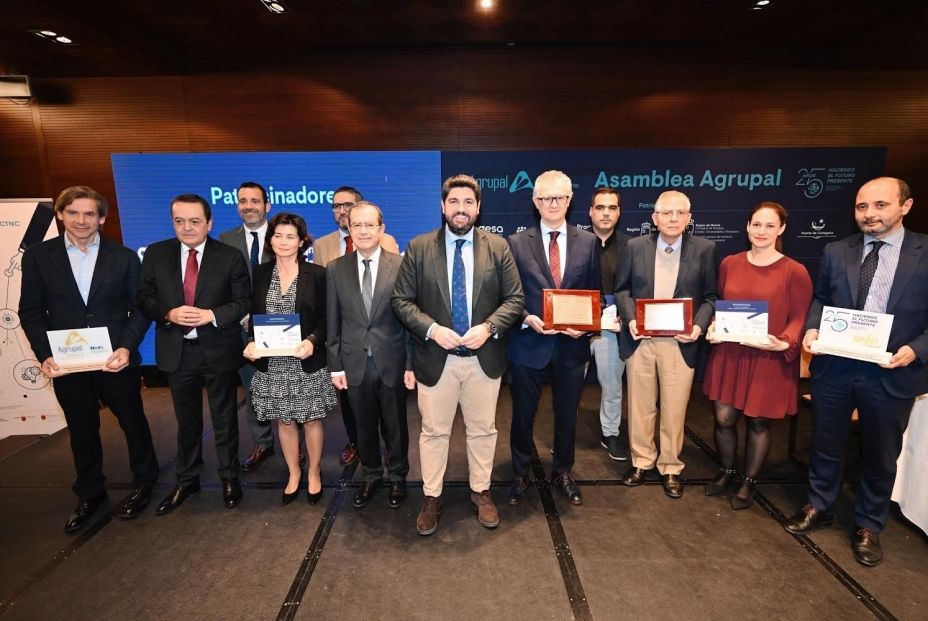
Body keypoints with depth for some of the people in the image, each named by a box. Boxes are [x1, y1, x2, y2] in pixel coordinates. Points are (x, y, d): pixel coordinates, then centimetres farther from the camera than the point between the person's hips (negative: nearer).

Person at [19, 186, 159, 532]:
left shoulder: (124, 257, -3)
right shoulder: (37, 256, 0)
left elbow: (140, 307, -3)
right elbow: (31, 312, 2)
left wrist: (127, 347, -16)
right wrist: (44, 355, -11)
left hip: (116, 360, -1)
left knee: (133, 422, 12)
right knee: (81, 431, 16)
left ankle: (143, 483, 34)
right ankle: (89, 494, 35)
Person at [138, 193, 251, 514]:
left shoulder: (230, 256, -6)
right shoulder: (156, 253, 1)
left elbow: (243, 301, -7)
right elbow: (144, 297, 2)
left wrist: (211, 315, -22)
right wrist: (169, 313, -17)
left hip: (218, 350, -2)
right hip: (177, 351, 2)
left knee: (224, 418, 11)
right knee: (186, 420, 17)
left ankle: (229, 478, 29)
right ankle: (187, 480, 35)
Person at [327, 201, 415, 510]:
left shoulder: (402, 266, -7)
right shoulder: (335, 269, 1)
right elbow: (333, 322, 4)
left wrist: (412, 364, -6)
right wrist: (336, 365, 2)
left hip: (392, 362, -2)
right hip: (355, 364, 2)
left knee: (395, 426, 14)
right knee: (364, 426, 17)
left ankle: (397, 478, 36)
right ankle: (371, 476, 39)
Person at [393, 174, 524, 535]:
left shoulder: (498, 247, 1)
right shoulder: (419, 248, -2)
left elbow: (515, 298, 0)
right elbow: (402, 300, -2)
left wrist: (489, 327, -16)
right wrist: (432, 329, -17)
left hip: (484, 357, 1)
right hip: (436, 358, -1)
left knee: (482, 430, 15)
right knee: (434, 432, 12)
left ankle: (481, 492, 37)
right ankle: (431, 498, 32)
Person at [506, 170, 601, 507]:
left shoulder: (589, 242, 3)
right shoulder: (517, 243, -3)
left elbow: (595, 294, 5)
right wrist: (527, 318, -18)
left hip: (572, 344, 2)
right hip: (529, 343, -1)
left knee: (567, 414, 17)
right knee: (523, 414, 13)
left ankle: (562, 473, 40)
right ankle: (520, 474, 35)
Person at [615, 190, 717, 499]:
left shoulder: (704, 249, 0)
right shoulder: (635, 246, 2)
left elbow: (710, 296, 3)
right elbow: (622, 289, 6)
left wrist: (699, 325, -13)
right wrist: (630, 319, -11)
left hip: (680, 343, -1)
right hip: (640, 341, 1)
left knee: (674, 410, 9)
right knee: (640, 407, 13)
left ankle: (670, 467, 28)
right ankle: (641, 461, 31)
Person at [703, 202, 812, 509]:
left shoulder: (795, 271, -8)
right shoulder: (729, 263, 3)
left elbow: (800, 318, -5)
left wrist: (784, 343, -23)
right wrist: (713, 328, -6)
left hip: (769, 360, -3)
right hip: (729, 353, 3)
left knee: (758, 422, 11)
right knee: (724, 418, 7)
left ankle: (749, 482, 33)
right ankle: (727, 472, 34)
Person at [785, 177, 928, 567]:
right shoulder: (836, 252, 2)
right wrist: (812, 328, -9)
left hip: (891, 373, -1)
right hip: (834, 366, 2)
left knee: (880, 455, 15)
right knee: (826, 444, 16)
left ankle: (868, 526, 35)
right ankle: (819, 507, 36)